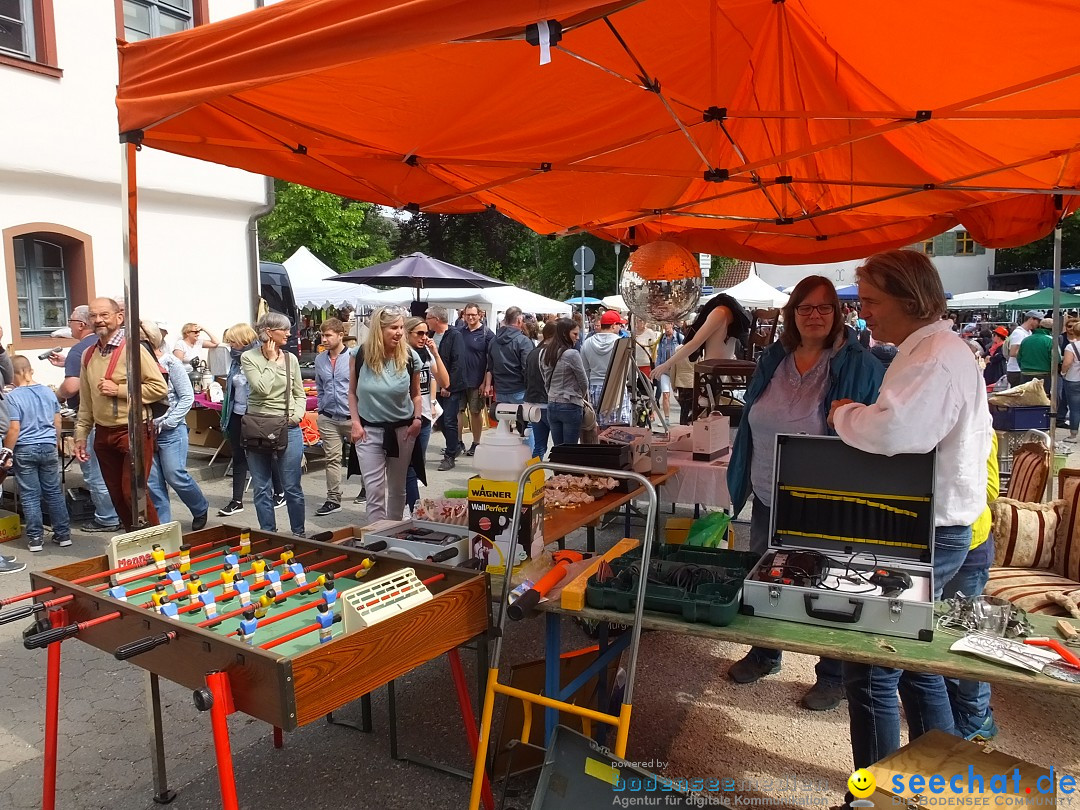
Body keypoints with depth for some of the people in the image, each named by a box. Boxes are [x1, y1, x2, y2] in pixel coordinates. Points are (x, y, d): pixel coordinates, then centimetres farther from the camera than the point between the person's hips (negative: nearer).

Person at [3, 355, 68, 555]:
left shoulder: (12, 397, -12)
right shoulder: (48, 392, 2)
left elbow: (14, 429, -16)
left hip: (24, 450, -4)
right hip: (49, 448, 4)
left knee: (30, 496, 5)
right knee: (54, 492, 11)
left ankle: (35, 538, 10)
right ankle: (63, 534, 14)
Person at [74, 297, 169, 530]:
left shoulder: (132, 348, -10)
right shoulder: (88, 355, 10)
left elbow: (160, 388, -14)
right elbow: (85, 401, 16)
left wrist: (119, 390, -16)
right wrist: (81, 435, 14)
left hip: (134, 431, -6)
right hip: (103, 434, 6)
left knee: (133, 492, -6)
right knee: (117, 495, 12)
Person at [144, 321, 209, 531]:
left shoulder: (170, 362, -6)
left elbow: (187, 397, -6)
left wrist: (167, 422, -10)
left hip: (170, 431, -4)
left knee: (176, 476, -4)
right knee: (152, 482, 5)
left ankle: (200, 510, 20)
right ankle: (162, 525, 16)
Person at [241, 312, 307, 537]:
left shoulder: (290, 359, 5)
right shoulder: (249, 357, -3)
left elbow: (300, 395, 12)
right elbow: (262, 388, -16)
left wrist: (297, 415, -5)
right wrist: (272, 361, -8)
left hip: (288, 429, 1)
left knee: (292, 487, 4)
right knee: (262, 489, 8)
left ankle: (298, 533, 19)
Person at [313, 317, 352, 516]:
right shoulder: (320, 360, 7)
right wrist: (322, 409, 13)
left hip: (352, 416, -4)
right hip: (328, 418, 4)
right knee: (332, 459, 8)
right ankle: (333, 499, 15)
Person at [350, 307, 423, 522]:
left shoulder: (410, 357, -8)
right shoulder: (361, 355, -10)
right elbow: (352, 392, 4)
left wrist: (417, 418, -7)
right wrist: (355, 422, -5)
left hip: (402, 429, 1)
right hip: (369, 430, -1)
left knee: (397, 488, 14)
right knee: (374, 491, -3)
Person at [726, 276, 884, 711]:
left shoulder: (859, 365, -11)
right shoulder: (773, 360, 4)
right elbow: (751, 422, 10)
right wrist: (743, 477, 10)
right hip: (769, 497, 5)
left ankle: (833, 675, 29)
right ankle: (764, 653, 41)